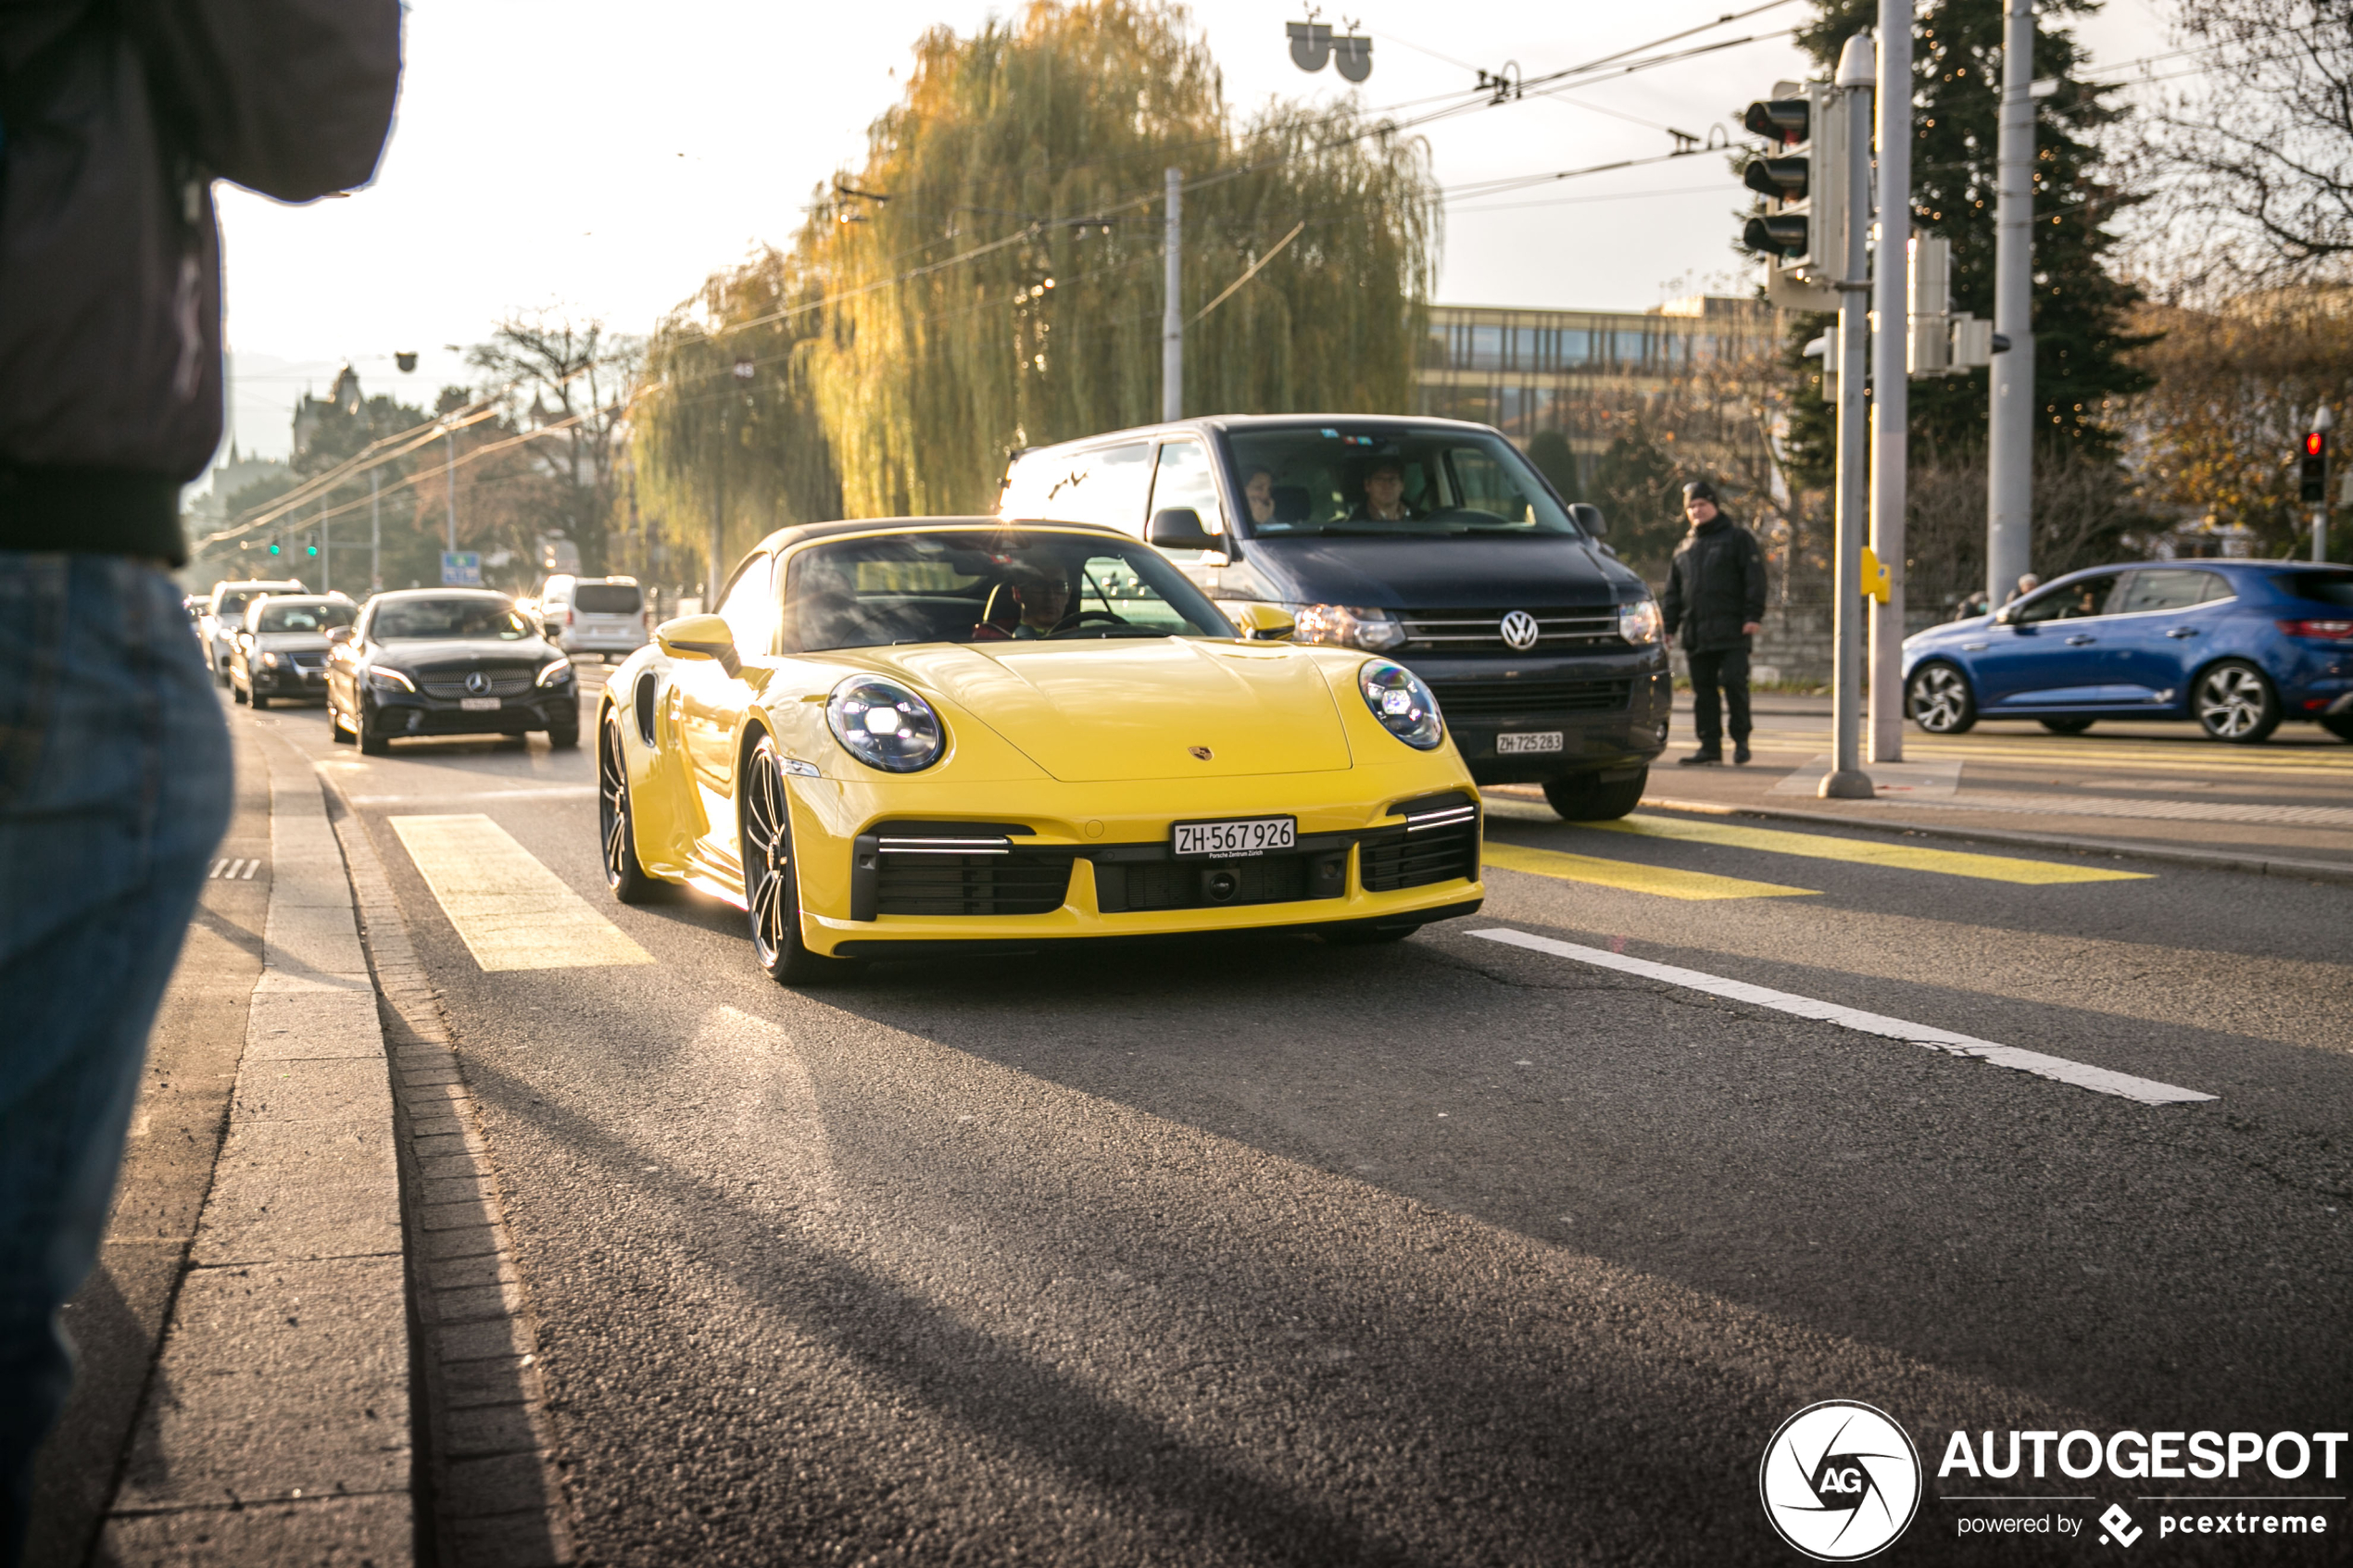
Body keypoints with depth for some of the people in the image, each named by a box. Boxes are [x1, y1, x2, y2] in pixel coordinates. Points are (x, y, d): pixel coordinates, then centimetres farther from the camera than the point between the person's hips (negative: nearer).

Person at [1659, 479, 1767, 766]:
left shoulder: (1738, 538, 6)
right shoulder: (1684, 547, 21)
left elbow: (1754, 579, -1)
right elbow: (1673, 591, 23)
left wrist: (1753, 616, -11)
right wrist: (1669, 626, 14)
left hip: (1731, 632, -5)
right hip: (1696, 634, 5)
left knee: (1734, 682, -10)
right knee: (1703, 690, 4)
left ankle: (1740, 739, 3)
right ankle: (1710, 745, 8)